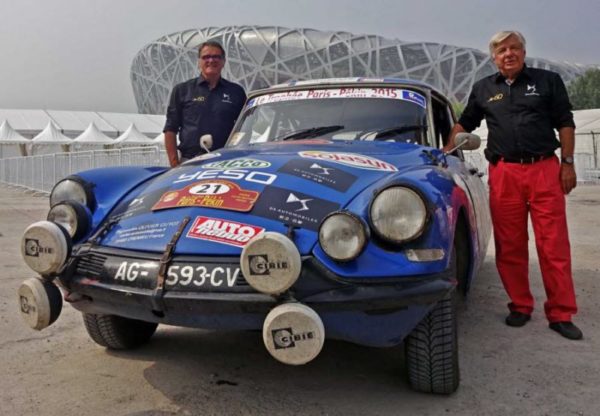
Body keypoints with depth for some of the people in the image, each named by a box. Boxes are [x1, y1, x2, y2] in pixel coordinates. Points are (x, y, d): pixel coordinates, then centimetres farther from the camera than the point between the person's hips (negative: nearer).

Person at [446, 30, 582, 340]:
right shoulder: (483, 89, 14)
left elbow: (565, 124, 8)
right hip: (503, 173, 2)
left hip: (545, 169, -1)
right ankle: (520, 306, 16)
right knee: (509, 247, 4)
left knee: (554, 245, -2)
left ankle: (560, 314, 5)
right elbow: (464, 123, 24)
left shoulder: (548, 81, 9)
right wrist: (445, 152, 11)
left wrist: (567, 163, 0)